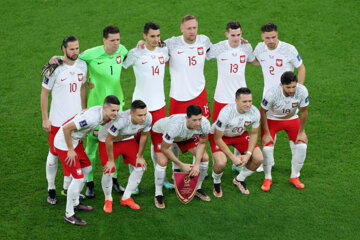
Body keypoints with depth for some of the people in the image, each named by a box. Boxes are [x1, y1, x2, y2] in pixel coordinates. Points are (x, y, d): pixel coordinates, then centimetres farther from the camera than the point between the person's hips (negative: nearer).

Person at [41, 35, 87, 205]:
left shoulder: (82, 65, 1)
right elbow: (44, 93, -8)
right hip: (57, 120, -4)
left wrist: (84, 109, 15)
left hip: (76, 119, 5)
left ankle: (67, 187, 26)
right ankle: (51, 189, 18)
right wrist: (45, 119, -9)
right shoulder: (55, 68, -15)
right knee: (54, 154, 4)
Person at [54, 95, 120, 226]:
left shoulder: (102, 113, -6)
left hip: (75, 141, 10)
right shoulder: (92, 117, -34)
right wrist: (70, 150, -20)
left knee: (87, 168, 21)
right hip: (64, 144, -10)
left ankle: (75, 203, 37)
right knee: (78, 178, -9)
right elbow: (66, 128, -31)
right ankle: (69, 215, 4)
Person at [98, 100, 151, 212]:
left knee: (140, 167, 0)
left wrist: (140, 156, 1)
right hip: (107, 139, -5)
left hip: (127, 139, 5)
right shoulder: (121, 120, -43)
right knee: (108, 172, -11)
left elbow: (144, 135, -6)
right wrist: (111, 160, -17)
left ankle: (126, 198, 20)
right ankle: (108, 200, 19)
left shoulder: (148, 118, -27)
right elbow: (109, 140, -28)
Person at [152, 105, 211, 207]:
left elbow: (202, 143, -13)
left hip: (187, 135, 4)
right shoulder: (175, 126, -46)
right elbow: (165, 148, -30)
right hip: (161, 132, -4)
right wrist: (182, 165, -27)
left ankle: (197, 189, 15)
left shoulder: (205, 124, -34)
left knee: (204, 157, -8)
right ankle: (158, 195, -3)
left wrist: (197, 164, -22)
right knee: (162, 161, -25)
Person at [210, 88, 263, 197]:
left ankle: (239, 180, 17)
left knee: (259, 158, -11)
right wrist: (233, 157, -26)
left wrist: (248, 154, -17)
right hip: (219, 135, -5)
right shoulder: (226, 113, -37)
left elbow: (254, 134, -5)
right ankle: (216, 183, 7)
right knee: (221, 162, -30)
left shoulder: (255, 112, -24)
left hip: (240, 134, 5)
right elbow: (218, 138, -26)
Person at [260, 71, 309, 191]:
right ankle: (267, 178, 7)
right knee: (267, 148, -17)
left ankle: (294, 177, 10)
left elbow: (303, 111, -11)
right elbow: (262, 112, -18)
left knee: (301, 145, -12)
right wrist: (267, 133, -15)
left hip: (292, 119, 2)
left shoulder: (302, 91, -29)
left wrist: (301, 132, -5)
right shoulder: (272, 93, -36)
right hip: (272, 119, -2)